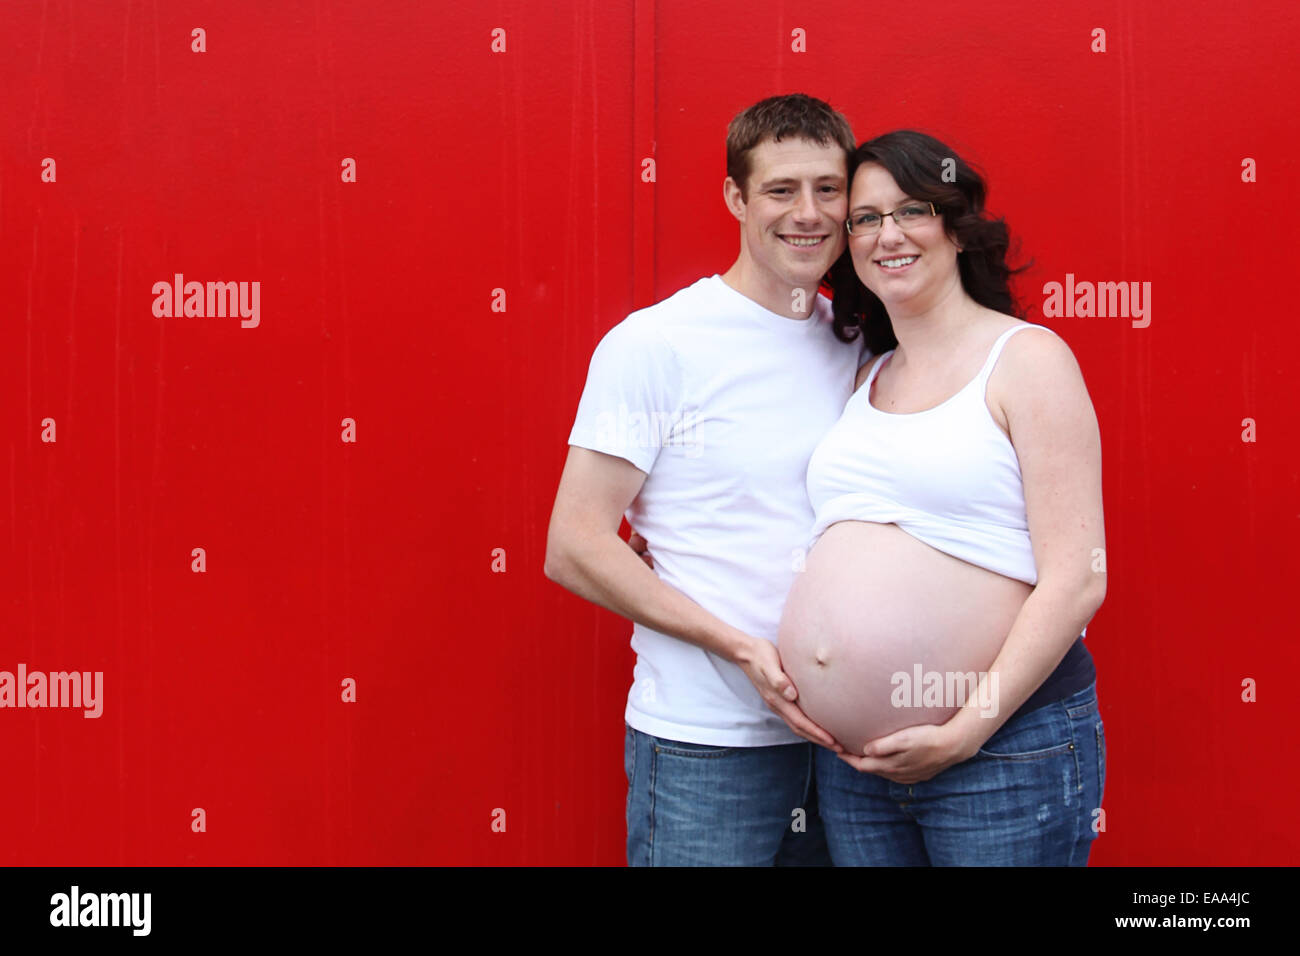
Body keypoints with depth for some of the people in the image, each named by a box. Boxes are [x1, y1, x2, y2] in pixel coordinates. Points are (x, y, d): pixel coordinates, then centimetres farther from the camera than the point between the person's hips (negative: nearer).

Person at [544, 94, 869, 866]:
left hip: (842, 730, 5)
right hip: (706, 744, -5)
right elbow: (575, 548, -12)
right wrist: (744, 649, -18)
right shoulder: (655, 345, -9)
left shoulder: (862, 347, 8)